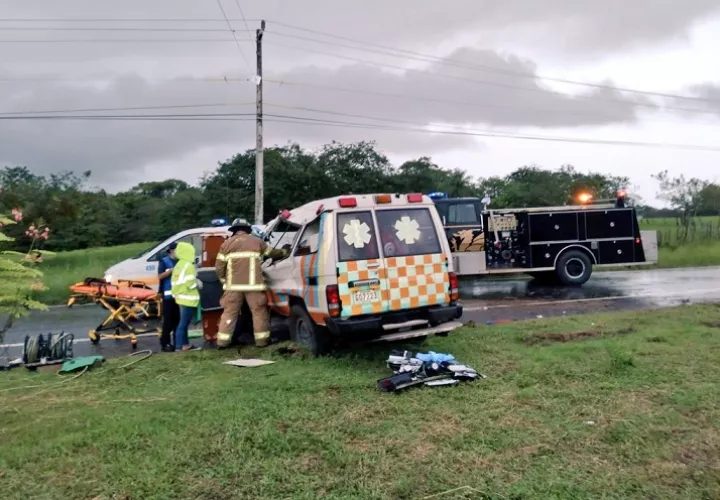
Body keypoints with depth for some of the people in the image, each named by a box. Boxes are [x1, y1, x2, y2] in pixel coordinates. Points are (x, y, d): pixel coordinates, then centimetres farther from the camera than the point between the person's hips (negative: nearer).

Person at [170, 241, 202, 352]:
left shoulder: (178, 265, 14)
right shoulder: (188, 266, -14)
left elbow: (174, 282, 14)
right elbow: (190, 283, -20)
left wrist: (176, 294, 18)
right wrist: (198, 284, -2)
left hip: (181, 297, 9)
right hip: (188, 299, -9)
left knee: (184, 322, 15)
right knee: (184, 323, -6)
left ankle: (185, 344, 21)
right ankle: (180, 346, -3)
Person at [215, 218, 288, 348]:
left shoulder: (227, 243, 10)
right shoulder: (257, 241, 9)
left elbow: (219, 266, 7)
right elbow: (272, 253, 22)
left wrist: (223, 280, 21)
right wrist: (284, 253, 41)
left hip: (234, 285, 2)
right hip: (253, 284, -2)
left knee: (229, 312, 9)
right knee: (259, 311, 5)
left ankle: (223, 341, 10)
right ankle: (262, 340, 7)